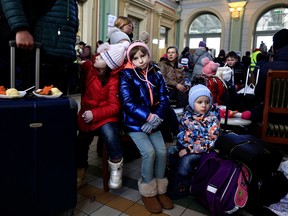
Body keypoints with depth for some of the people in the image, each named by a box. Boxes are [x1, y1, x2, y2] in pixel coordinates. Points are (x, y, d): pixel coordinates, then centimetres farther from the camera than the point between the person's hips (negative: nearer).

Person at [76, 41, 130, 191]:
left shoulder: (113, 80, -16)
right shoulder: (88, 68, 1)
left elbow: (114, 106, -19)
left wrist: (95, 114, -28)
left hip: (105, 117, -5)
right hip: (86, 116, 6)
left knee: (109, 133, -35)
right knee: (80, 145, 6)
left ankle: (116, 169, -10)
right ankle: (79, 175, 34)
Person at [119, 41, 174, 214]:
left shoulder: (156, 74, 6)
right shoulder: (127, 75, -5)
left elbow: (165, 98, 1)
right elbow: (127, 102, -16)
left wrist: (156, 118, -15)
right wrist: (148, 116, -22)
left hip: (152, 122, 4)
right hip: (134, 122, -4)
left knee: (162, 151, -12)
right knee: (149, 152, -19)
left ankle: (160, 190, 10)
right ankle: (148, 192, 3)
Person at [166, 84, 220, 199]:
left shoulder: (213, 118, -14)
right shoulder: (188, 114, -1)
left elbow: (209, 141, -19)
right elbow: (181, 131, 9)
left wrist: (189, 150, -22)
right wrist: (184, 146, -11)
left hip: (202, 149, -5)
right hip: (185, 145, 6)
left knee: (186, 160, -26)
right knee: (169, 152, -11)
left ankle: (180, 188, -5)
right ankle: (173, 178, 5)